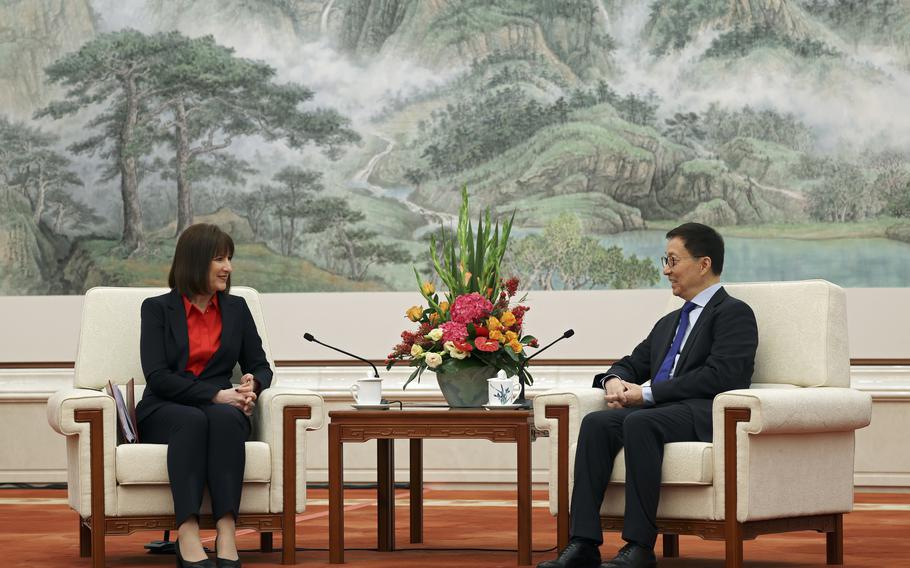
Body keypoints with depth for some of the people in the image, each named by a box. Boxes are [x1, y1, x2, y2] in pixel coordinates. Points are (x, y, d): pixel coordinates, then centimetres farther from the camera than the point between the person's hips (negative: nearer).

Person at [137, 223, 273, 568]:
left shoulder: (236, 308, 14)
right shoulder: (158, 309, 3)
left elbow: (260, 366, 16)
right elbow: (157, 377, -7)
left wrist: (253, 385, -10)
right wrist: (216, 394, -18)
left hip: (222, 409, 2)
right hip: (166, 411, -2)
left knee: (226, 419, -35)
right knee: (192, 421, -38)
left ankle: (226, 536, -49)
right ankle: (187, 537, -50)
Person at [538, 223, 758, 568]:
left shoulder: (734, 313, 2)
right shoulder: (669, 323, 30)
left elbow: (720, 376, -12)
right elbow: (633, 364, 32)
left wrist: (648, 393, -13)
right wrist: (614, 380, 5)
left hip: (704, 414, -7)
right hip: (659, 410, 7)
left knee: (639, 422, -35)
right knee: (596, 422, -21)